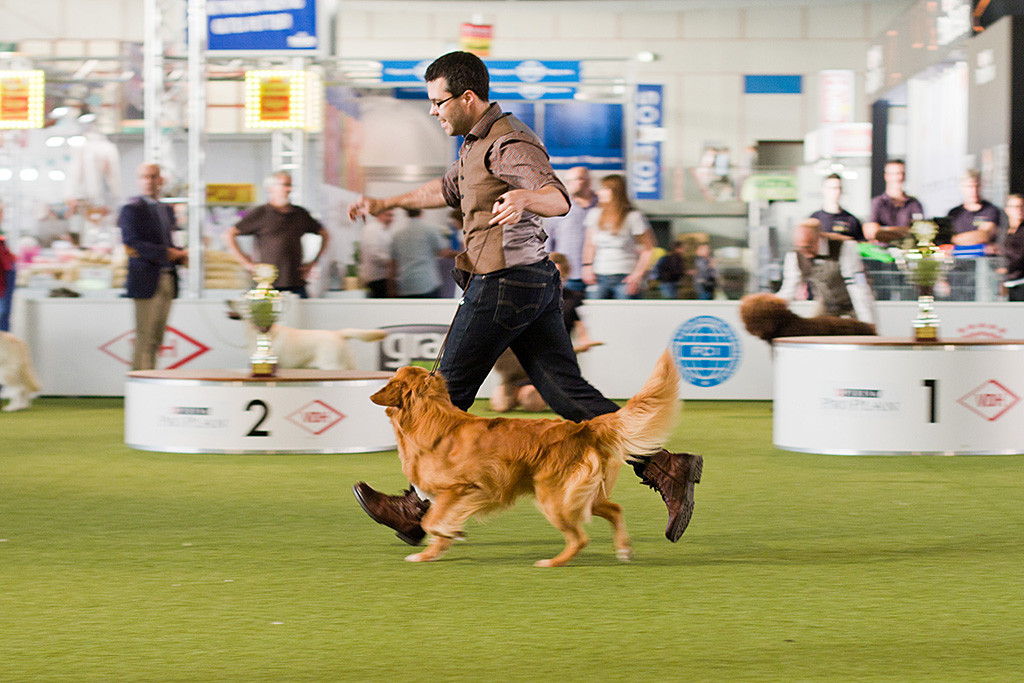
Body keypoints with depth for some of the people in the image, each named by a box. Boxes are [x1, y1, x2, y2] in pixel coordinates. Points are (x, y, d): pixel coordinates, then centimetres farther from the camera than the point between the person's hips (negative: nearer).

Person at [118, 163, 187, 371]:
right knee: (145, 338, -10)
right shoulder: (131, 209, -5)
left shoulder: (167, 209, 18)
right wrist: (166, 253, -18)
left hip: (167, 281, 7)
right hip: (147, 281, -7)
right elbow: (132, 244, -16)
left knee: (156, 339, 8)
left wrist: (180, 255, 3)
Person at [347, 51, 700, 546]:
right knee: (567, 391, 4)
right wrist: (386, 204, 41)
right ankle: (664, 465, -3)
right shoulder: (480, 141, 17)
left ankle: (418, 508, 12)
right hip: (535, 281, 10)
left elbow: (559, 199, -30)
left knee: (448, 392, 1)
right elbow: (448, 189, 35)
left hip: (504, 282, -10)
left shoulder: (508, 144, -15)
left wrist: (524, 198, -51)